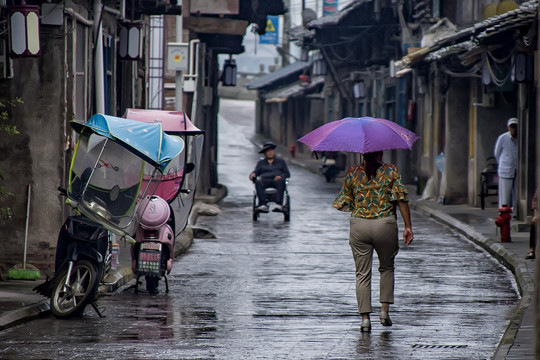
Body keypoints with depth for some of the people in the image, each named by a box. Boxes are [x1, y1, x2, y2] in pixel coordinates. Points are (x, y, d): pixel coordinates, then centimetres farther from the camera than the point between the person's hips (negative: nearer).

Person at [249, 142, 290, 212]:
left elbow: (287, 174, 15)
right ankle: (263, 204, -48)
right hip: (265, 181, 1)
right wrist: (253, 174, -11)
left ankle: (278, 203, -50)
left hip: (277, 179, -1)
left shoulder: (281, 161, 25)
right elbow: (256, 171, 14)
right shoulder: (261, 162, 28)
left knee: (280, 181, -38)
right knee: (258, 182, -35)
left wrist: (281, 176, -7)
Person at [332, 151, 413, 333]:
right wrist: (408, 226, -4)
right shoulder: (391, 171, -2)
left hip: (359, 227, 1)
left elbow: (343, 203, 10)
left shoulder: (353, 173, 3)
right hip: (385, 225, -1)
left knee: (362, 273, 6)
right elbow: (401, 200, -6)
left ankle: (365, 317, 0)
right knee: (387, 268, 20)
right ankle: (384, 309, 12)